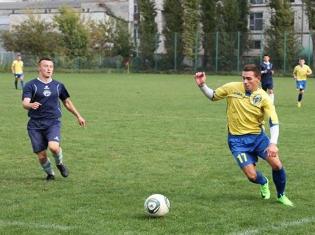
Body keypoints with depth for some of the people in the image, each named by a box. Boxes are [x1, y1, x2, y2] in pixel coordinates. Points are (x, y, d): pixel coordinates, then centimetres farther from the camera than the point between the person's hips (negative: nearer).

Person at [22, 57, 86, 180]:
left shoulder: (58, 85, 10)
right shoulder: (31, 85, -1)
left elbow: (67, 102, 24)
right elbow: (25, 103, -14)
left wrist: (78, 116, 28)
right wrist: (31, 105, -38)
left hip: (53, 123, 1)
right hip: (35, 125, -1)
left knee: (54, 147, -25)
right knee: (41, 155, 0)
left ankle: (59, 163, 8)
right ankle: (50, 174, 29)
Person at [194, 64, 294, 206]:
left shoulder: (263, 97, -11)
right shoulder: (232, 88, -8)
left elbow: (274, 123, -15)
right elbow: (213, 96, 9)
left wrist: (273, 144, -29)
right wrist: (202, 85, -9)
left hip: (258, 136, 0)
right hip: (237, 140, 0)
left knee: (276, 164, -17)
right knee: (252, 176, -12)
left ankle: (281, 195, 13)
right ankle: (263, 183, 29)